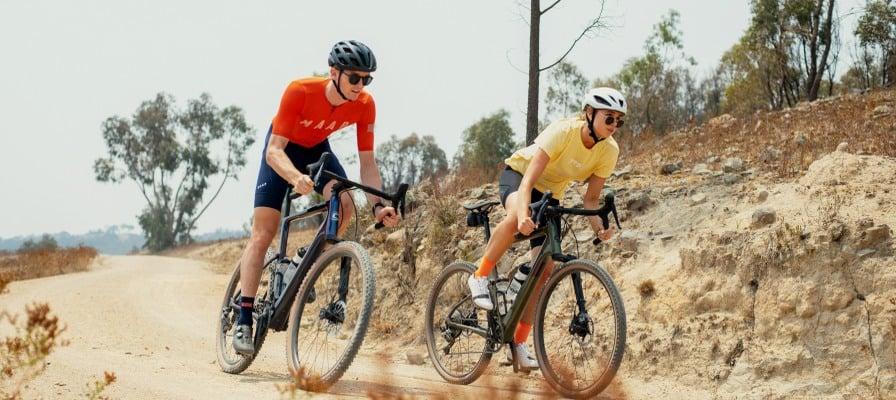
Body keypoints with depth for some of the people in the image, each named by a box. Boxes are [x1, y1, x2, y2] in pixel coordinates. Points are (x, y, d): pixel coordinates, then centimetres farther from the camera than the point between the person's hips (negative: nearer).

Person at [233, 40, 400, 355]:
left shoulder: (364, 105, -25)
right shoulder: (300, 92, -36)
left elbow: (367, 161, -19)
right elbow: (274, 151, -36)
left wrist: (378, 205, -33)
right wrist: (296, 178, -56)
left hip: (317, 150, 3)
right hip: (283, 150, -3)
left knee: (344, 204, -26)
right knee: (262, 234, -10)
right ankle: (244, 321, -8)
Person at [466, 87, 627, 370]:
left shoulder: (609, 151, -18)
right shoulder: (562, 132, -34)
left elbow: (591, 199, -12)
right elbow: (527, 182, -40)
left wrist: (600, 227, -32)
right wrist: (524, 215, -58)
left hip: (550, 194, 5)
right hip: (517, 174, -5)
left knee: (545, 268, -7)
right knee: (517, 218, -41)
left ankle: (519, 342, 2)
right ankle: (480, 277, -21)